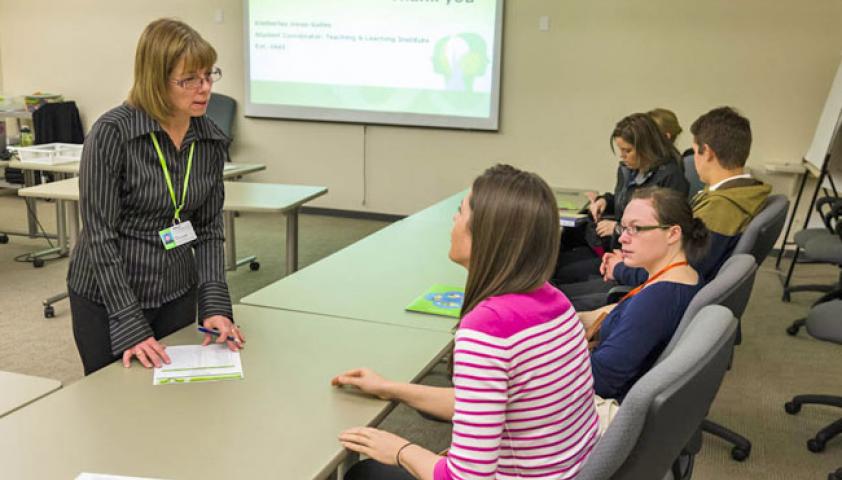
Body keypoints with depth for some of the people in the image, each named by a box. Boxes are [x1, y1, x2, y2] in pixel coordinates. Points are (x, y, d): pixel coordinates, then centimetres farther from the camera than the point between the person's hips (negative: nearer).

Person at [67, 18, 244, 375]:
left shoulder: (211, 140, -3)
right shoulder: (111, 133, -19)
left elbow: (209, 229, 1)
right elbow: (101, 236, -19)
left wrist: (215, 304, -11)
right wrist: (130, 326, -22)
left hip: (177, 294, 5)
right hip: (107, 298, -4)